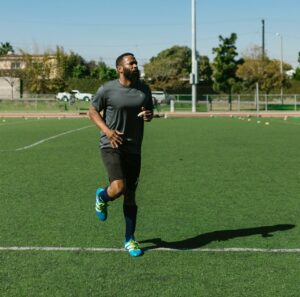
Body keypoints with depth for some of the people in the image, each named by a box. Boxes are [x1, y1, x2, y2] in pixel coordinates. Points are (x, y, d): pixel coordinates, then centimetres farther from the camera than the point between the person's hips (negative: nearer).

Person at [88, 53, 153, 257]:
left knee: (130, 196, 9)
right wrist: (107, 130, -14)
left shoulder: (144, 89, 7)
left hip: (134, 149, 5)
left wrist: (149, 115, -6)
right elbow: (93, 111, 1)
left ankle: (130, 240, 23)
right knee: (119, 188, -23)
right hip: (112, 146, -4)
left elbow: (150, 111, 19)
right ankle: (102, 197, 16)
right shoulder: (107, 89, -7)